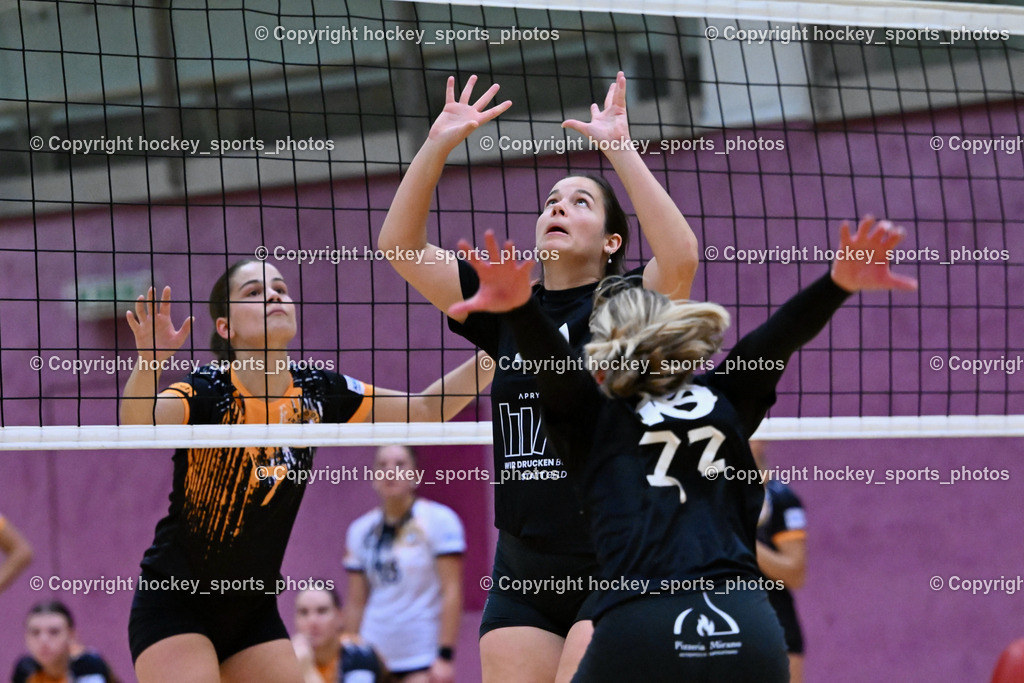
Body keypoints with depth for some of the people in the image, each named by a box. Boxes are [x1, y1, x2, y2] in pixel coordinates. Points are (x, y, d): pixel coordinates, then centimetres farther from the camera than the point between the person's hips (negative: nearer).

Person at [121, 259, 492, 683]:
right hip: (173, 600, -5)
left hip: (255, 611, 5)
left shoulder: (316, 395, -3)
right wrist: (149, 361, -56)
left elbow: (428, 409, 3)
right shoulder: (207, 391, -17)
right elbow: (136, 422, -37)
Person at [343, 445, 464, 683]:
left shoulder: (439, 519, -4)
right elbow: (356, 603, 13)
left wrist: (445, 656, -15)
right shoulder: (360, 530, 10)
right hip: (374, 660, 5)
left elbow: (452, 592, -9)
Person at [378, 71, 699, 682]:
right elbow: (399, 245, 5)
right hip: (522, 571, 5)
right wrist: (439, 144, -6)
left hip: (616, 568, -5)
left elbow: (681, 258, -23)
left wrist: (620, 148, -23)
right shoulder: (507, 309, 11)